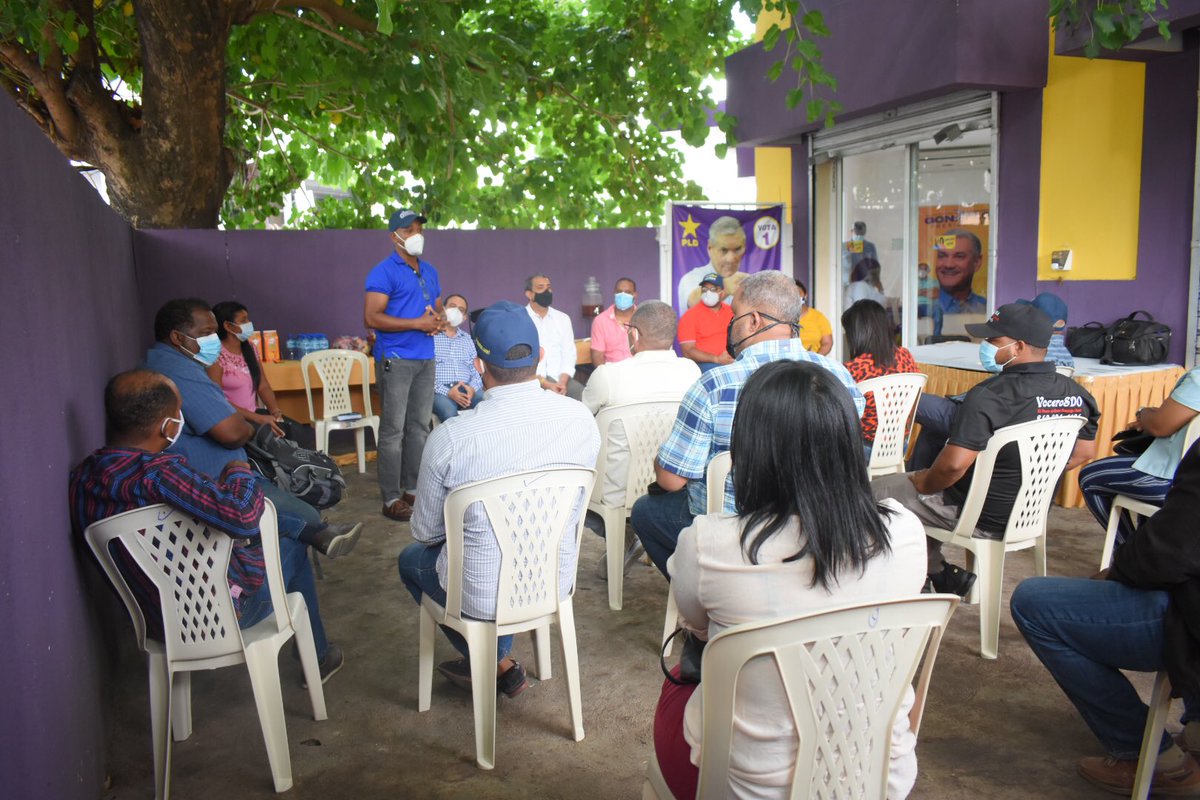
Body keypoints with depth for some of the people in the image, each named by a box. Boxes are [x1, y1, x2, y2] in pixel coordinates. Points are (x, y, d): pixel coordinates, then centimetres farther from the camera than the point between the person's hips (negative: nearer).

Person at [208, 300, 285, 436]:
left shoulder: (250, 348, 9)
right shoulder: (217, 355, -13)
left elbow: (263, 386, 9)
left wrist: (275, 411, -11)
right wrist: (259, 419, -22)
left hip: (254, 415, 6)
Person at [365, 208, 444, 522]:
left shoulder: (429, 271, 16)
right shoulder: (384, 272, -8)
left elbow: (438, 308, 24)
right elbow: (371, 318, -16)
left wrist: (438, 320, -1)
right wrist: (417, 323, -18)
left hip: (425, 359, 7)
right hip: (395, 360, -7)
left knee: (420, 426, 11)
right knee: (393, 430, -4)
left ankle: (413, 488, 22)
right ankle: (391, 499, 1)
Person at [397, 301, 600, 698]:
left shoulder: (450, 437, -24)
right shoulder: (581, 419, -14)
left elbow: (425, 531, -8)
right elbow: (577, 509, 3)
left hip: (481, 596, -4)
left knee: (411, 558, 28)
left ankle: (495, 665, 27)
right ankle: (499, 662, 39)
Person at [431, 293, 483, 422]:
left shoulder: (468, 340, 23)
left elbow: (476, 371, 15)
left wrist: (472, 388, -8)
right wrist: (447, 392, -16)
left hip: (467, 389, 4)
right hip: (440, 390, -4)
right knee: (449, 412, -37)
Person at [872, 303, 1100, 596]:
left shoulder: (988, 396, -26)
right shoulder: (1078, 395, -2)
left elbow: (953, 465, -29)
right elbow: (1084, 453, 11)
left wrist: (921, 482, -10)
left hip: (980, 516, -8)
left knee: (873, 492, 5)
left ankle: (940, 573, 14)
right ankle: (940, 574, 22)